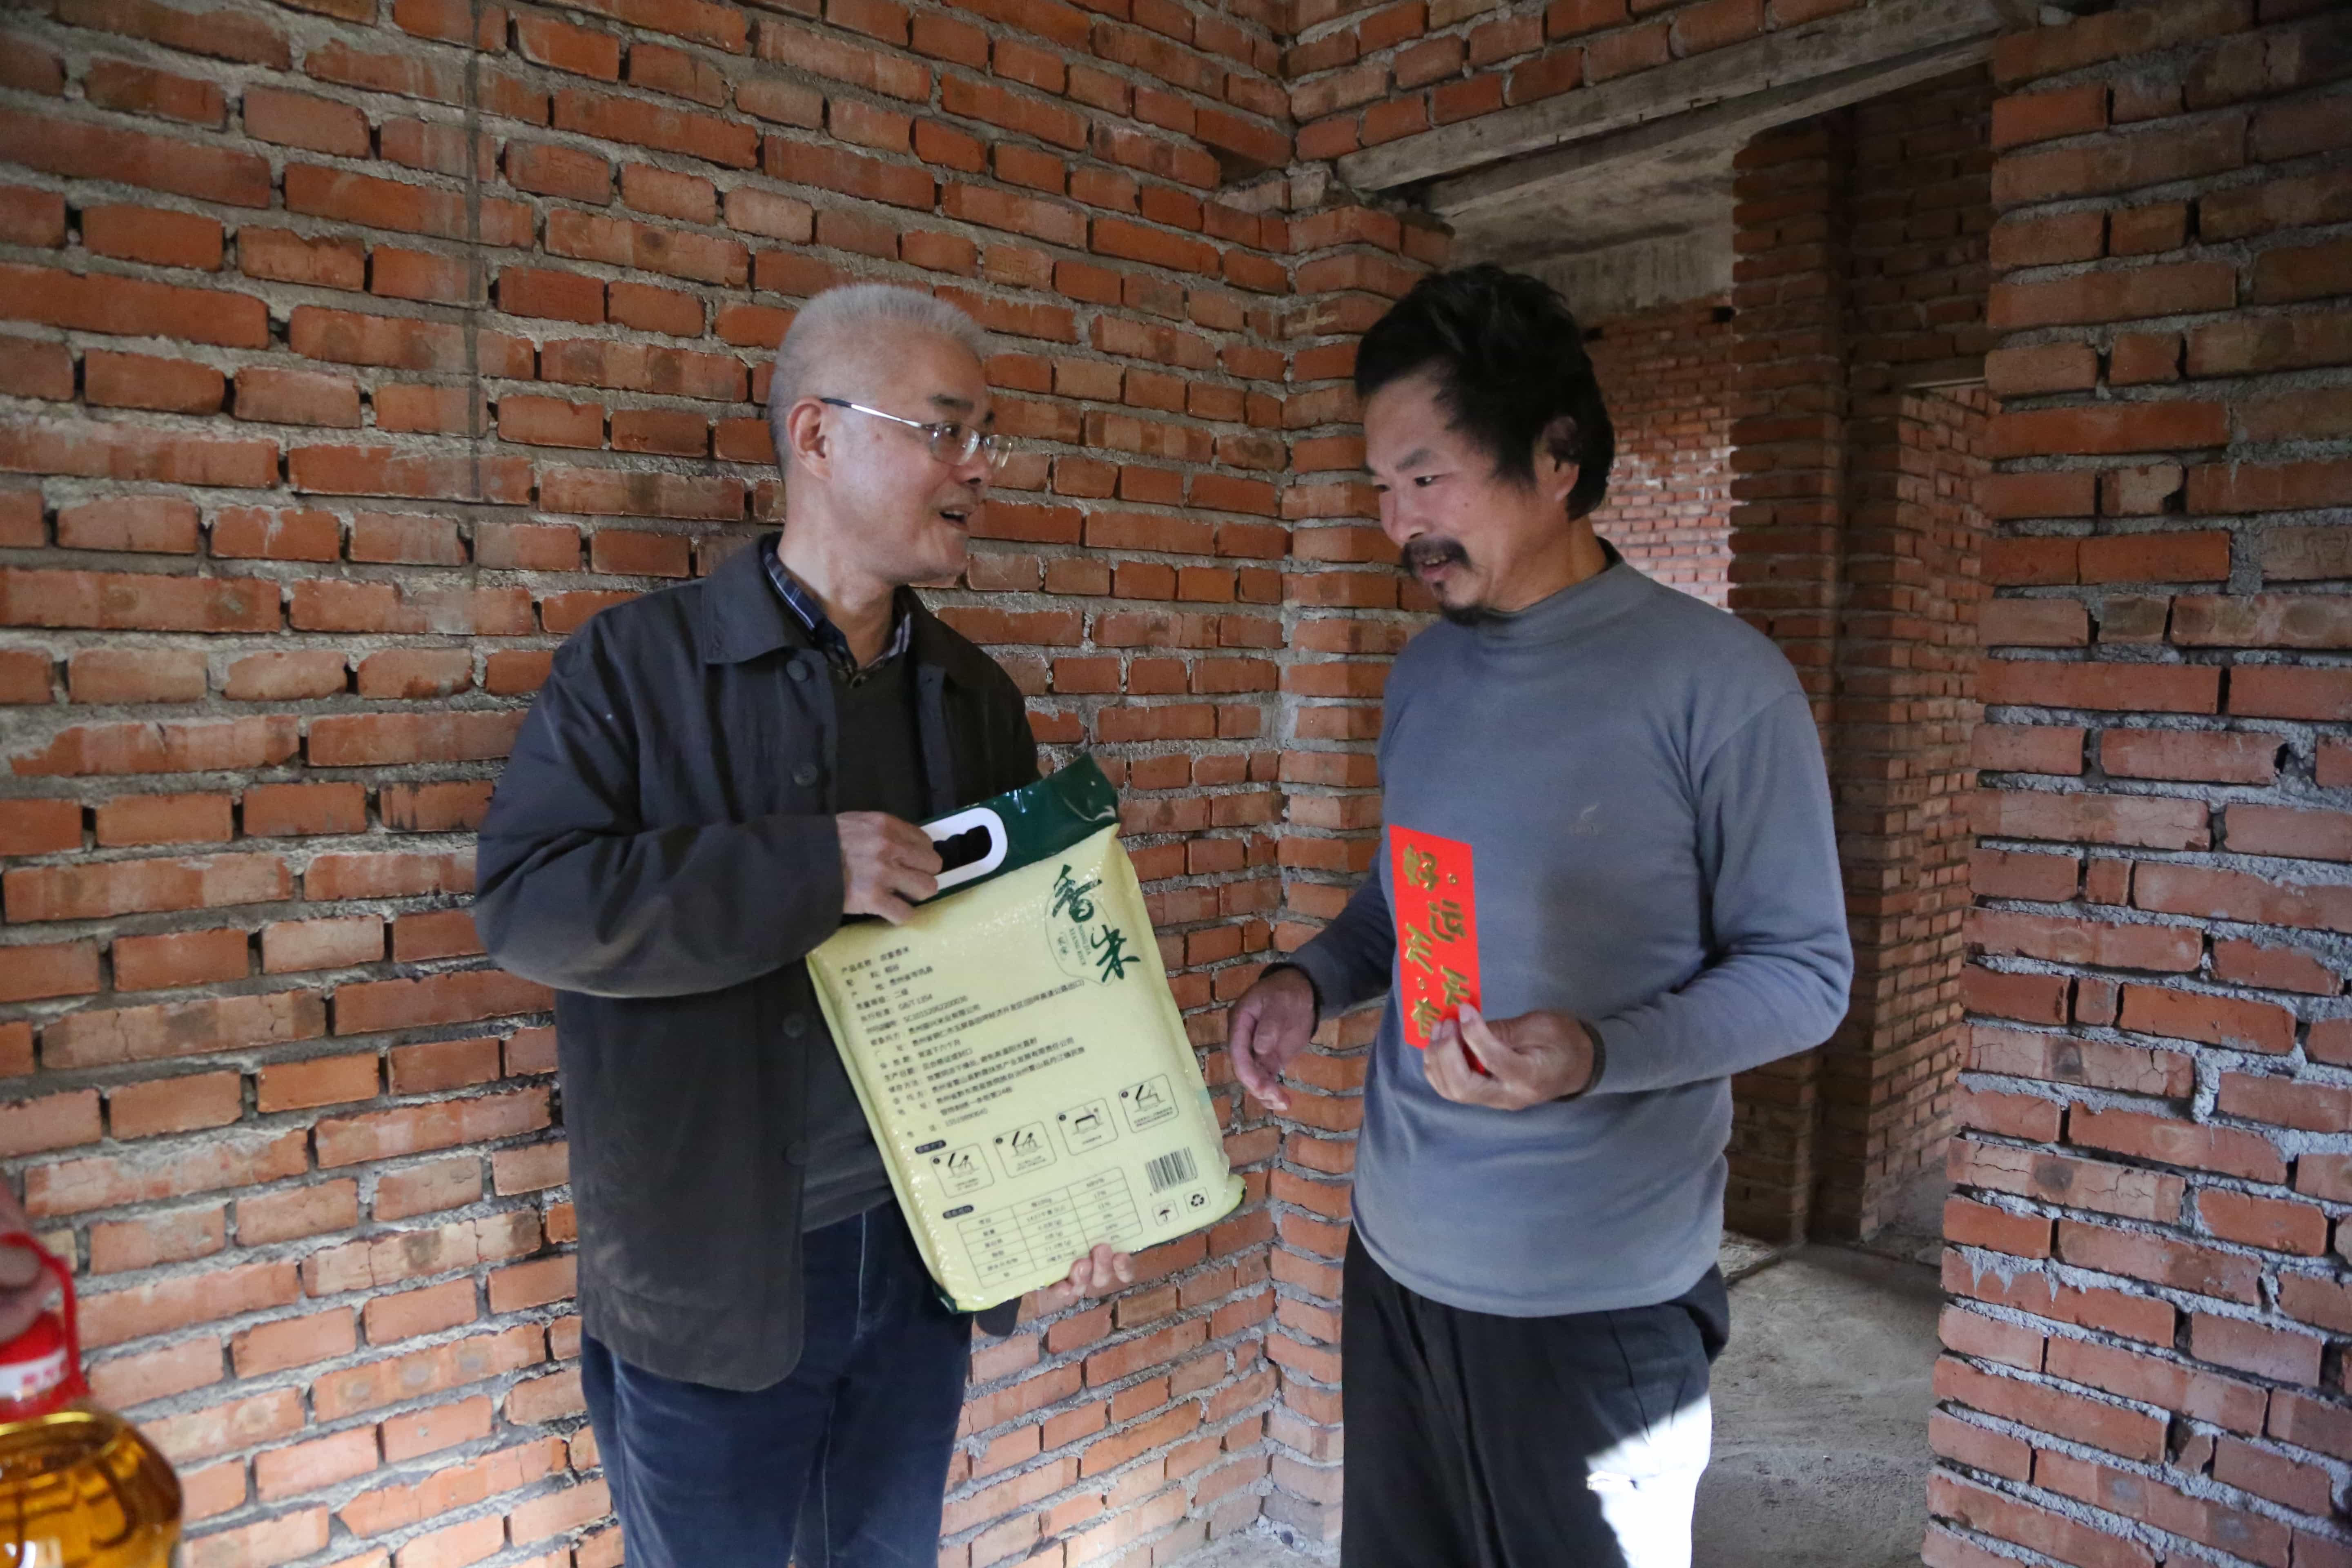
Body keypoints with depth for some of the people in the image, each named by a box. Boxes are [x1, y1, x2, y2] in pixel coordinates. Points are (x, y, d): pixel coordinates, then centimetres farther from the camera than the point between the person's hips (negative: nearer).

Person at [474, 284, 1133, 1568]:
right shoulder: (640, 666, -9)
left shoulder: (975, 695, 5)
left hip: (923, 1256, 4)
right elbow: (521, 900, -18)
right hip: (709, 1279, -4)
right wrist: (810, 870, -27)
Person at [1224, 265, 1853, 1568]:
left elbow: (1802, 973, -9)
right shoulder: (1424, 672, 6)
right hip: (1395, 1256, 6)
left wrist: (1599, 1056, -24)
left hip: (1597, 1298, -5)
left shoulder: (1720, 686, -14)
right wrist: (1313, 978, -2)